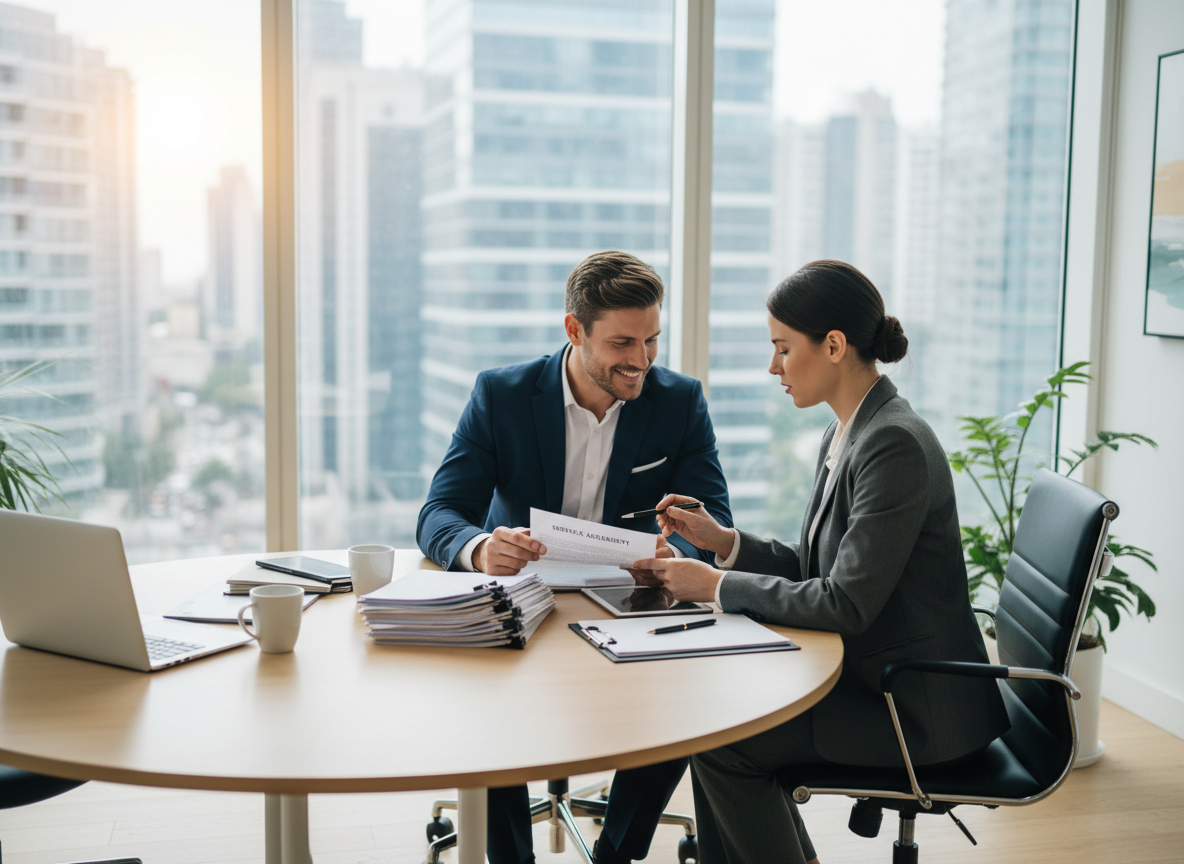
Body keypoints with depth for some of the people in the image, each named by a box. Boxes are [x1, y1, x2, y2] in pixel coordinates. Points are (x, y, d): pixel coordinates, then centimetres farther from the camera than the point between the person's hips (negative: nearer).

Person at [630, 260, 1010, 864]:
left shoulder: (894, 443, -23)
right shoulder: (845, 435, 8)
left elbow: (845, 604, -25)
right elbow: (818, 571, 13)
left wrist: (717, 585, -17)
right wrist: (722, 541, 3)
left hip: (922, 709, -9)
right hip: (871, 675, 9)